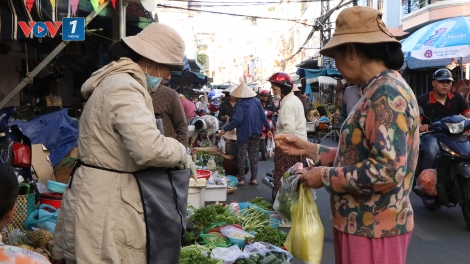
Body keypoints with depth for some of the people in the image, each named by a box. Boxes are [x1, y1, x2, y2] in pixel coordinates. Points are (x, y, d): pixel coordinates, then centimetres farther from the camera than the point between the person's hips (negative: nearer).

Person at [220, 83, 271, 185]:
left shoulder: (240, 105, -15)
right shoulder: (256, 101, 1)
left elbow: (237, 120, -24)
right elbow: (263, 116, -1)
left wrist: (225, 129, -17)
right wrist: (268, 129, 5)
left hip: (244, 133, -4)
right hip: (256, 132, 5)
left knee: (241, 156, 7)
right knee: (254, 156, 12)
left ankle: (241, 179, 10)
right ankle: (254, 178, 11)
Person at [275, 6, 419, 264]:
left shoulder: (386, 93, -20)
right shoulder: (378, 91, 12)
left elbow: (387, 170, -28)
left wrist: (326, 176, -17)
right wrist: (310, 149, 8)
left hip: (372, 230, -9)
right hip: (364, 224, 9)